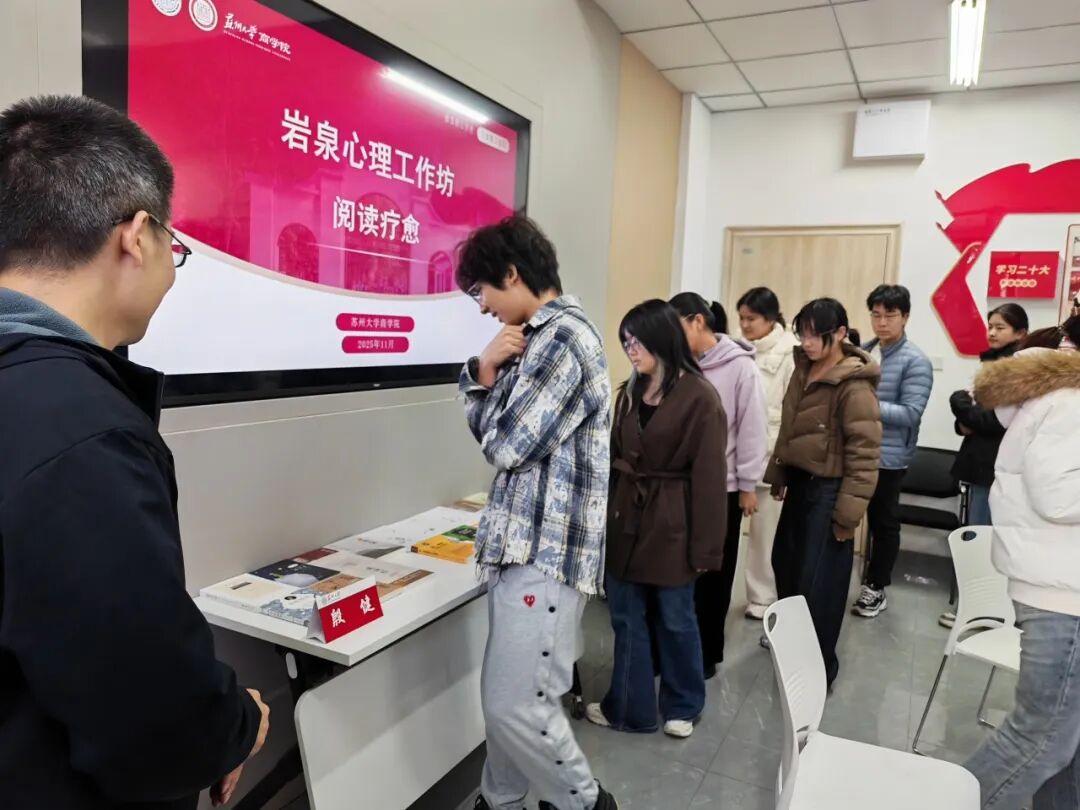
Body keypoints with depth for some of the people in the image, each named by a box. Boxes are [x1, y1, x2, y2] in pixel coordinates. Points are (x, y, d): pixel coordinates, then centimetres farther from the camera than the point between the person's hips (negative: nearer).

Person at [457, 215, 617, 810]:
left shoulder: (565, 337, -16)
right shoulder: (533, 337, 14)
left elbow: (505, 445, -18)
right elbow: (488, 432, 14)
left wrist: (498, 375, 1)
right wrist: (484, 371, -3)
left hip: (549, 549, -9)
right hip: (521, 541, 9)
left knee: (516, 704, -1)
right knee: (506, 697, 18)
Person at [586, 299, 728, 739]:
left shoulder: (699, 397, -13)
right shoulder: (631, 392, 7)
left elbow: (709, 478, -13)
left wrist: (704, 547, -13)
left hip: (671, 523, -6)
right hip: (627, 517, 6)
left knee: (675, 619, 12)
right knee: (627, 617, 14)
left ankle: (683, 705, 35)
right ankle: (630, 706, 32)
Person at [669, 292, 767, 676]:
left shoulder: (740, 367, -10)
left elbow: (752, 428, -9)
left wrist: (748, 485, -7)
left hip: (722, 488, -4)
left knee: (713, 573, 12)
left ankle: (707, 653, 27)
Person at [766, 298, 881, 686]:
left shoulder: (854, 385, -20)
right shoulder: (804, 369, 6)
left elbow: (865, 453, -20)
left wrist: (849, 511, -20)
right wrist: (778, 473, 17)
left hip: (828, 490, -8)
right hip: (800, 482, 8)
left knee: (818, 583, 1)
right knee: (786, 565, 20)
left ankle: (819, 665, 19)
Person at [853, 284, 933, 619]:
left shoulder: (916, 362, -11)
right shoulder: (863, 351, 8)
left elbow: (910, 414, -18)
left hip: (887, 457, -6)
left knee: (883, 523, 10)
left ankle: (876, 587, 25)